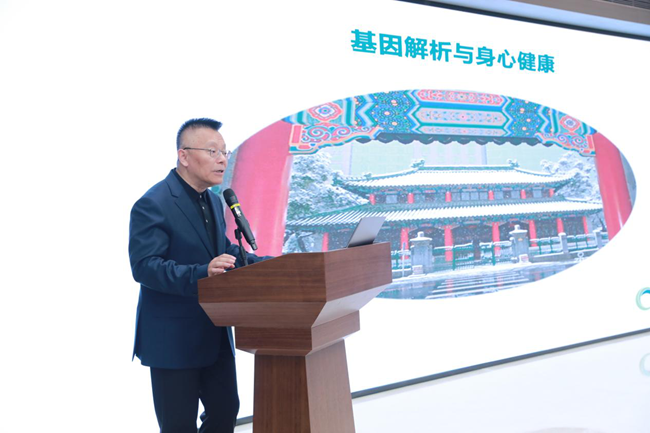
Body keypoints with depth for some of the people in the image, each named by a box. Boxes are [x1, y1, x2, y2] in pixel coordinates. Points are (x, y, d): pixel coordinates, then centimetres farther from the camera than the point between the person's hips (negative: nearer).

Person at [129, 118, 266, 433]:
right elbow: (144, 266, -26)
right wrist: (201, 274, -39)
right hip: (173, 338, -8)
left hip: (215, 332, 8)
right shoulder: (153, 204, -18)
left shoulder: (213, 200, 11)